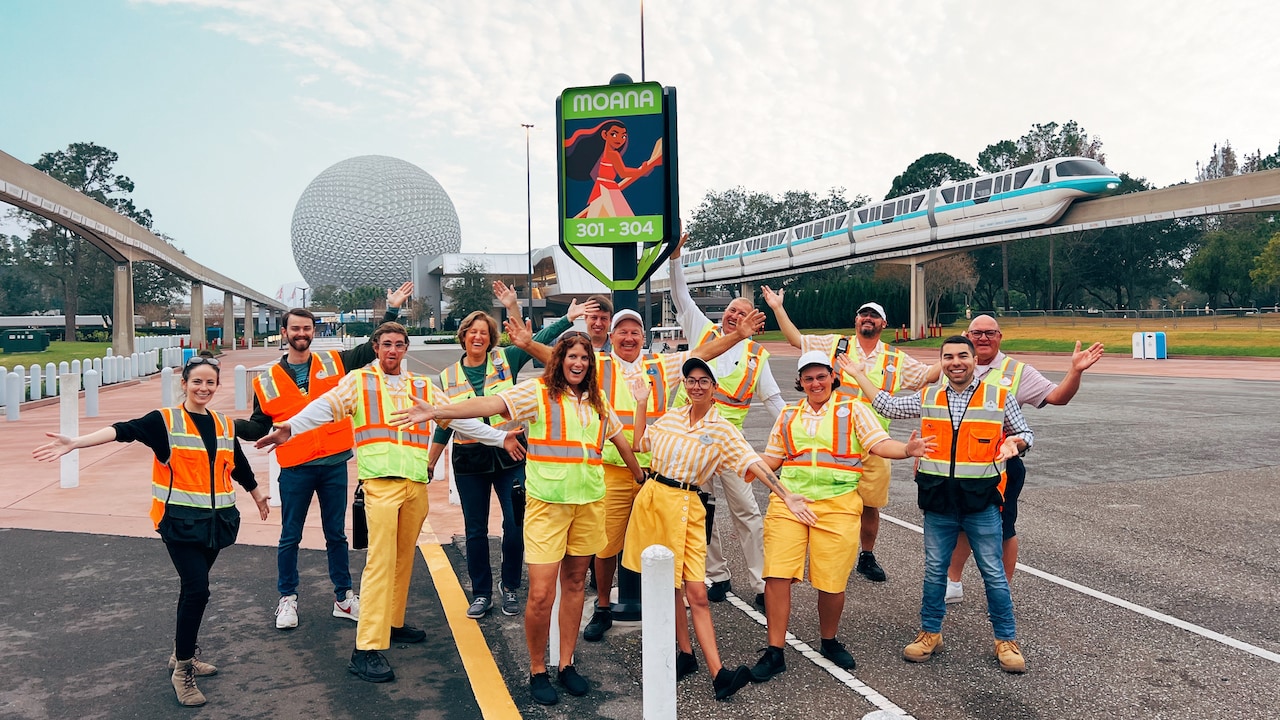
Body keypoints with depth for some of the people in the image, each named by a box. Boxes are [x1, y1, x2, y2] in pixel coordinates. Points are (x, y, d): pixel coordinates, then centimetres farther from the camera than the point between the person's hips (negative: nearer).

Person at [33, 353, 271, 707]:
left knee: (194, 587, 15)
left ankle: (184, 653, 33)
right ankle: (182, 670, 2)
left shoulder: (224, 425, 8)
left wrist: (259, 496, 31)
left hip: (216, 520, 5)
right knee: (196, 589, -13)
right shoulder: (165, 420, -6)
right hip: (180, 520, -5)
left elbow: (240, 466, 20)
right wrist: (75, 442, -36)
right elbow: (124, 430, -22)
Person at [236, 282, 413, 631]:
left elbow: (373, 347, 9)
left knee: (336, 534, 12)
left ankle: (344, 596, 23)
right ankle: (287, 599, 25)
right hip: (295, 469, -1)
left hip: (334, 464, 1)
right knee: (290, 536, 9)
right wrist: (230, 426, -11)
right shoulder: (268, 380, 5)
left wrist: (392, 311, 3)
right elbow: (259, 427, 7)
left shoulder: (334, 363, 6)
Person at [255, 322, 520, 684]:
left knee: (404, 557, 11)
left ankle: (393, 623, 28)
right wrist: (291, 426, -27)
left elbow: (459, 415, 17)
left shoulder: (423, 387, 17)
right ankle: (366, 648, -8)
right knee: (381, 561, -10)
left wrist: (499, 437, 12)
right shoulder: (358, 381, 6)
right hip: (381, 481, -4)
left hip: (417, 483, 5)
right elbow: (325, 406, -9)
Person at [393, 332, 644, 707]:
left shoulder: (597, 399, 12)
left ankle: (566, 664, 28)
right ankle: (537, 671, 16)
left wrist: (640, 476, 31)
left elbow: (619, 438, 24)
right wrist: (436, 411, -30)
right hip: (547, 502, -4)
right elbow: (492, 403, -17)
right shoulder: (537, 391, -4)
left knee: (574, 583, 13)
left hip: (589, 501, 5)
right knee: (541, 594, -5)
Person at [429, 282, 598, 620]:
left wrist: (569, 316, -18)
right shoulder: (448, 376, 5)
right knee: (475, 529, 8)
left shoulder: (505, 360, 0)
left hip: (509, 455, -1)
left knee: (515, 525, 1)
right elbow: (444, 426, 11)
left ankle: (510, 588, 21)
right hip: (470, 460, 1)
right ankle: (481, 594, 24)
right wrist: (428, 466, 13)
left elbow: (539, 340, -7)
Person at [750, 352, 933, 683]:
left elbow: (880, 444, -4)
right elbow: (771, 459, 20)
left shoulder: (853, 409, 7)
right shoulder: (788, 416, 16)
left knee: (831, 582, 2)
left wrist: (908, 449, -23)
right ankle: (775, 652, 7)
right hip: (788, 501, 2)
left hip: (837, 506, -2)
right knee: (777, 575, -6)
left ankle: (829, 641, 29)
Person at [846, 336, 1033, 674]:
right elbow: (888, 406, 17)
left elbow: (1025, 434, 8)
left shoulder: (999, 397, -1)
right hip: (938, 502, 2)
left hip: (981, 502, -2)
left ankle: (1006, 640, 21)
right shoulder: (927, 398, 7)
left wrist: (1015, 442, -15)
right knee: (934, 570, 12)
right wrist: (859, 375, 17)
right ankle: (930, 633, 26)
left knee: (993, 573, 6)